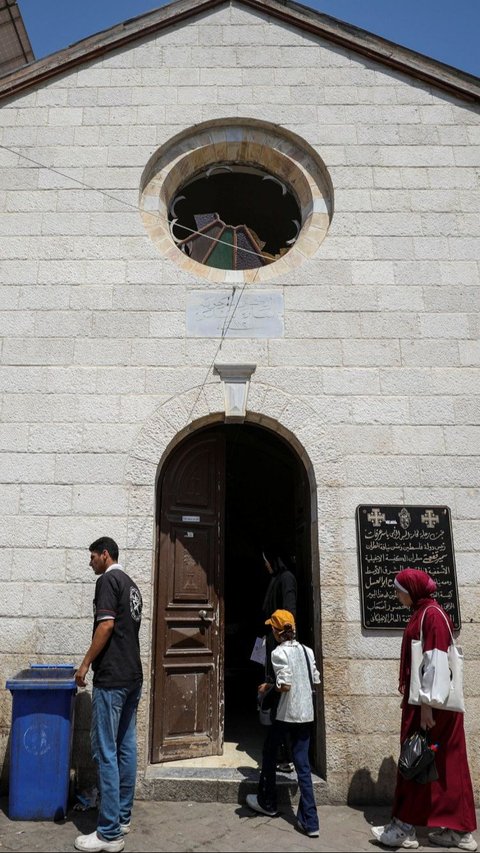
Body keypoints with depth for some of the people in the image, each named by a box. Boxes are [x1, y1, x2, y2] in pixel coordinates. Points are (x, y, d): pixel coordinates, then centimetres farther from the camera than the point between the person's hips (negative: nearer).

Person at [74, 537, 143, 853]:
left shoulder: (108, 580, -10)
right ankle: (123, 817, 22)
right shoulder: (132, 584, 16)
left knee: (106, 752, -4)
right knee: (126, 748, 13)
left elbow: (106, 625, -19)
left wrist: (86, 662, -11)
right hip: (133, 675, 9)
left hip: (112, 677, -9)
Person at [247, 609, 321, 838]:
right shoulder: (307, 651, 4)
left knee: (269, 753, 18)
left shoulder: (279, 653, -14)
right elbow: (316, 680, 8)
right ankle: (309, 822, 5)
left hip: (285, 715, -5)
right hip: (306, 714, 5)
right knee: (303, 765, 8)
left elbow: (284, 685, -21)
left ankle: (267, 803, 33)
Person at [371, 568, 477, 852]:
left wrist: (426, 704, -22)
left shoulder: (432, 615, -17)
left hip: (432, 700, -9)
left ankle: (405, 828, 11)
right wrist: (409, 697, 19)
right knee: (446, 763, 12)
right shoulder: (423, 613, 12)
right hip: (424, 697, 9)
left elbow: (436, 662, -21)